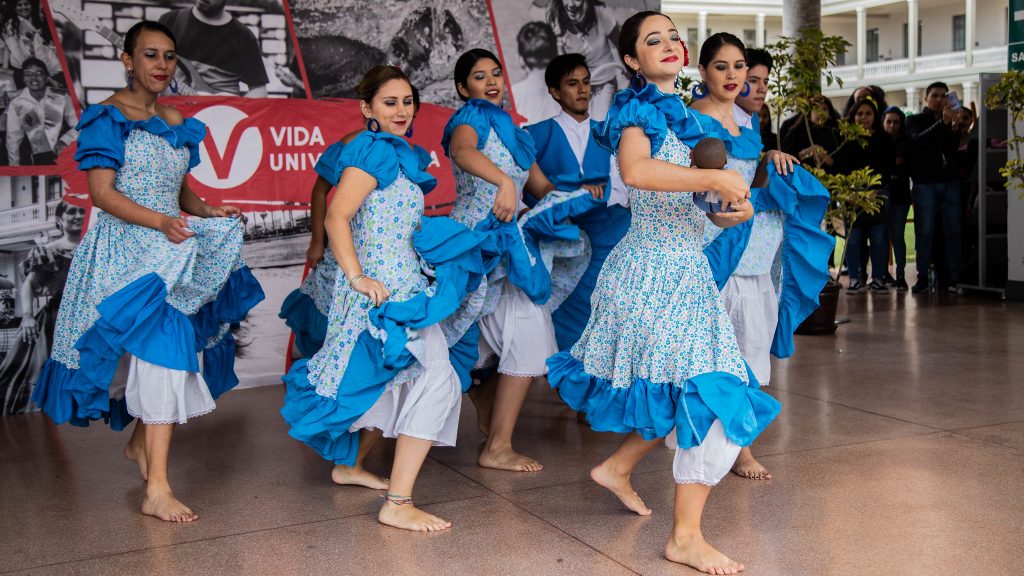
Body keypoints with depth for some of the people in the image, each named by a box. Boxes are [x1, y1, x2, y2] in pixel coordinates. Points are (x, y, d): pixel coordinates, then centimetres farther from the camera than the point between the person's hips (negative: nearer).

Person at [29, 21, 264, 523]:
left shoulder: (177, 123, 15)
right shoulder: (107, 117, -5)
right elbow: (102, 193, -13)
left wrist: (206, 211, 0)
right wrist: (160, 222, -26)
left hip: (169, 250, 7)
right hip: (125, 251, -7)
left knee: (161, 354, 10)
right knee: (162, 351, -15)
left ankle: (141, 442, 34)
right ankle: (157, 489, -10)